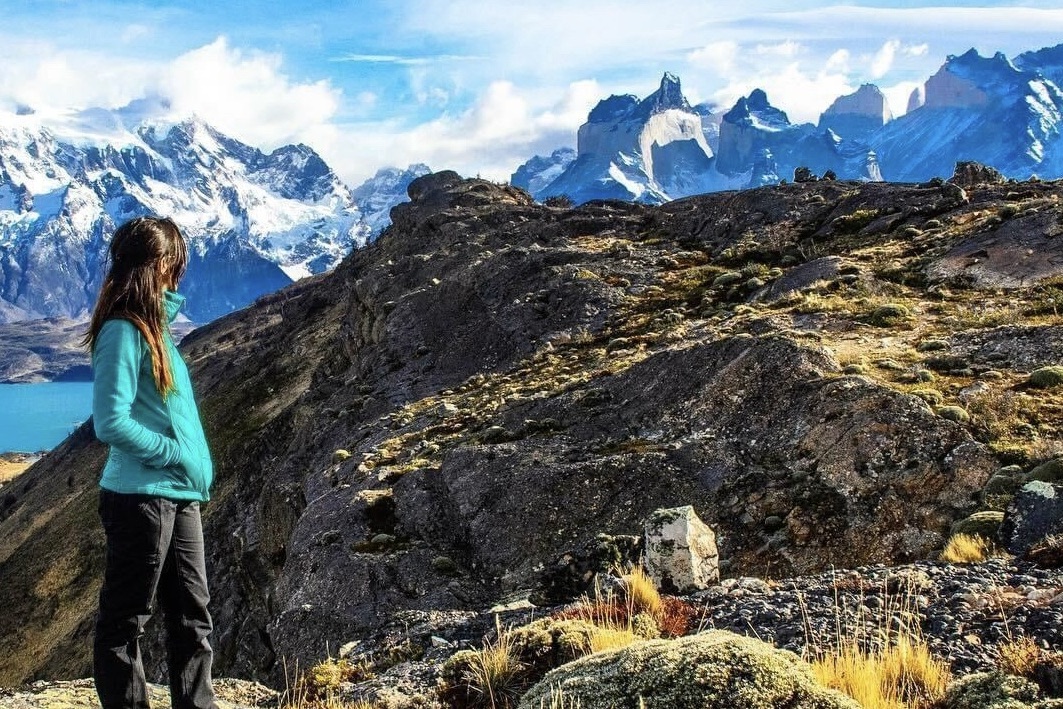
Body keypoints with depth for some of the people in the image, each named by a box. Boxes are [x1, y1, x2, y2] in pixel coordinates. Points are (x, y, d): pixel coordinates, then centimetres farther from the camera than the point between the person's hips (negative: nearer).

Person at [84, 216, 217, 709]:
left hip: (179, 496, 9)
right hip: (140, 498, -9)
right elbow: (111, 424, -19)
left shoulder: (153, 320, 10)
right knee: (124, 624, 4)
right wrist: (179, 454, -12)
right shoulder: (122, 331, -14)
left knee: (193, 621, 14)